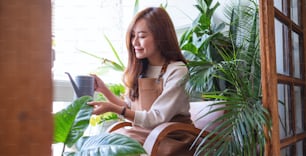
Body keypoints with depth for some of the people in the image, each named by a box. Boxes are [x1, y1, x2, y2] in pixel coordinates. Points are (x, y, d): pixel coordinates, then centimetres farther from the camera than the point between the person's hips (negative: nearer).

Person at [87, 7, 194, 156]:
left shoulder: (177, 71, -12)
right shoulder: (140, 69, 8)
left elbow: (157, 119, -16)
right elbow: (131, 109, 11)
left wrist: (113, 108, -21)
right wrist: (104, 89, 2)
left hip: (171, 139, -5)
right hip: (142, 133, 5)